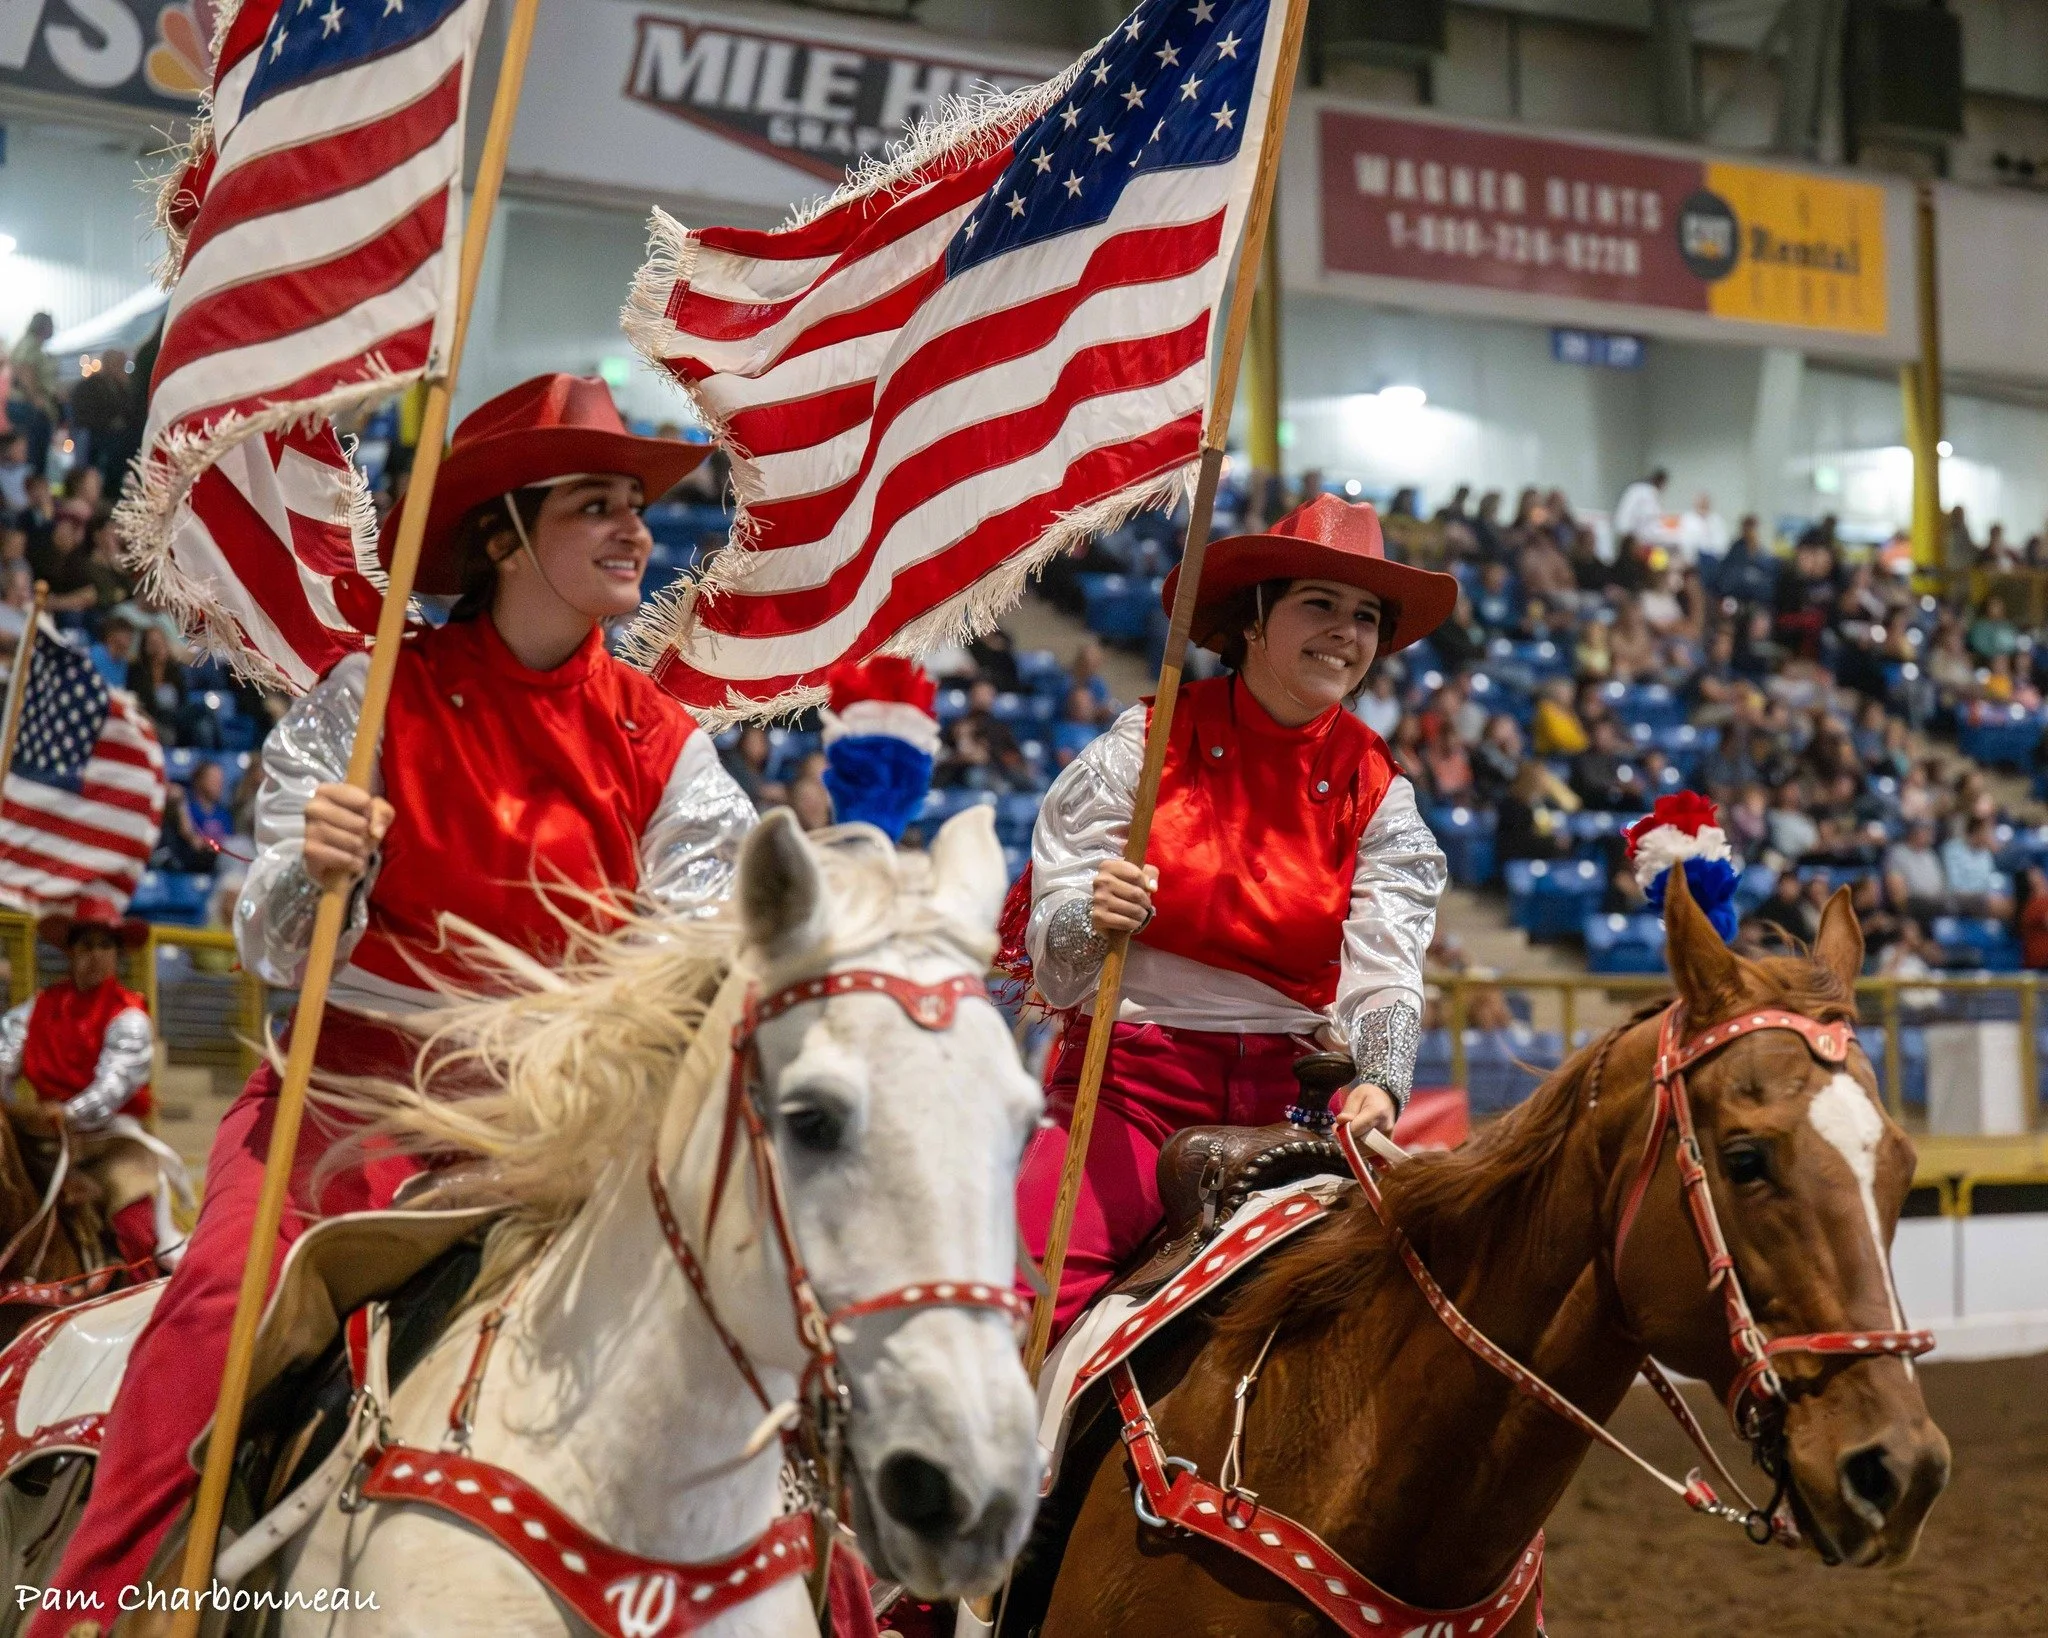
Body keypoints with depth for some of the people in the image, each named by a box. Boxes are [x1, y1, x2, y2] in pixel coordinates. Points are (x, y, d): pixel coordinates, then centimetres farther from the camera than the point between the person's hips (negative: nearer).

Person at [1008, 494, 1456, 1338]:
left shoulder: (1377, 793, 8)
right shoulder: (1146, 745, 0)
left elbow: (1383, 970, -5)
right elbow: (1052, 962, -2)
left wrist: (1380, 1084, -25)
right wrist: (1092, 922, -26)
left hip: (1289, 1088, 3)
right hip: (1131, 1077, -3)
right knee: (1022, 1294, -26)